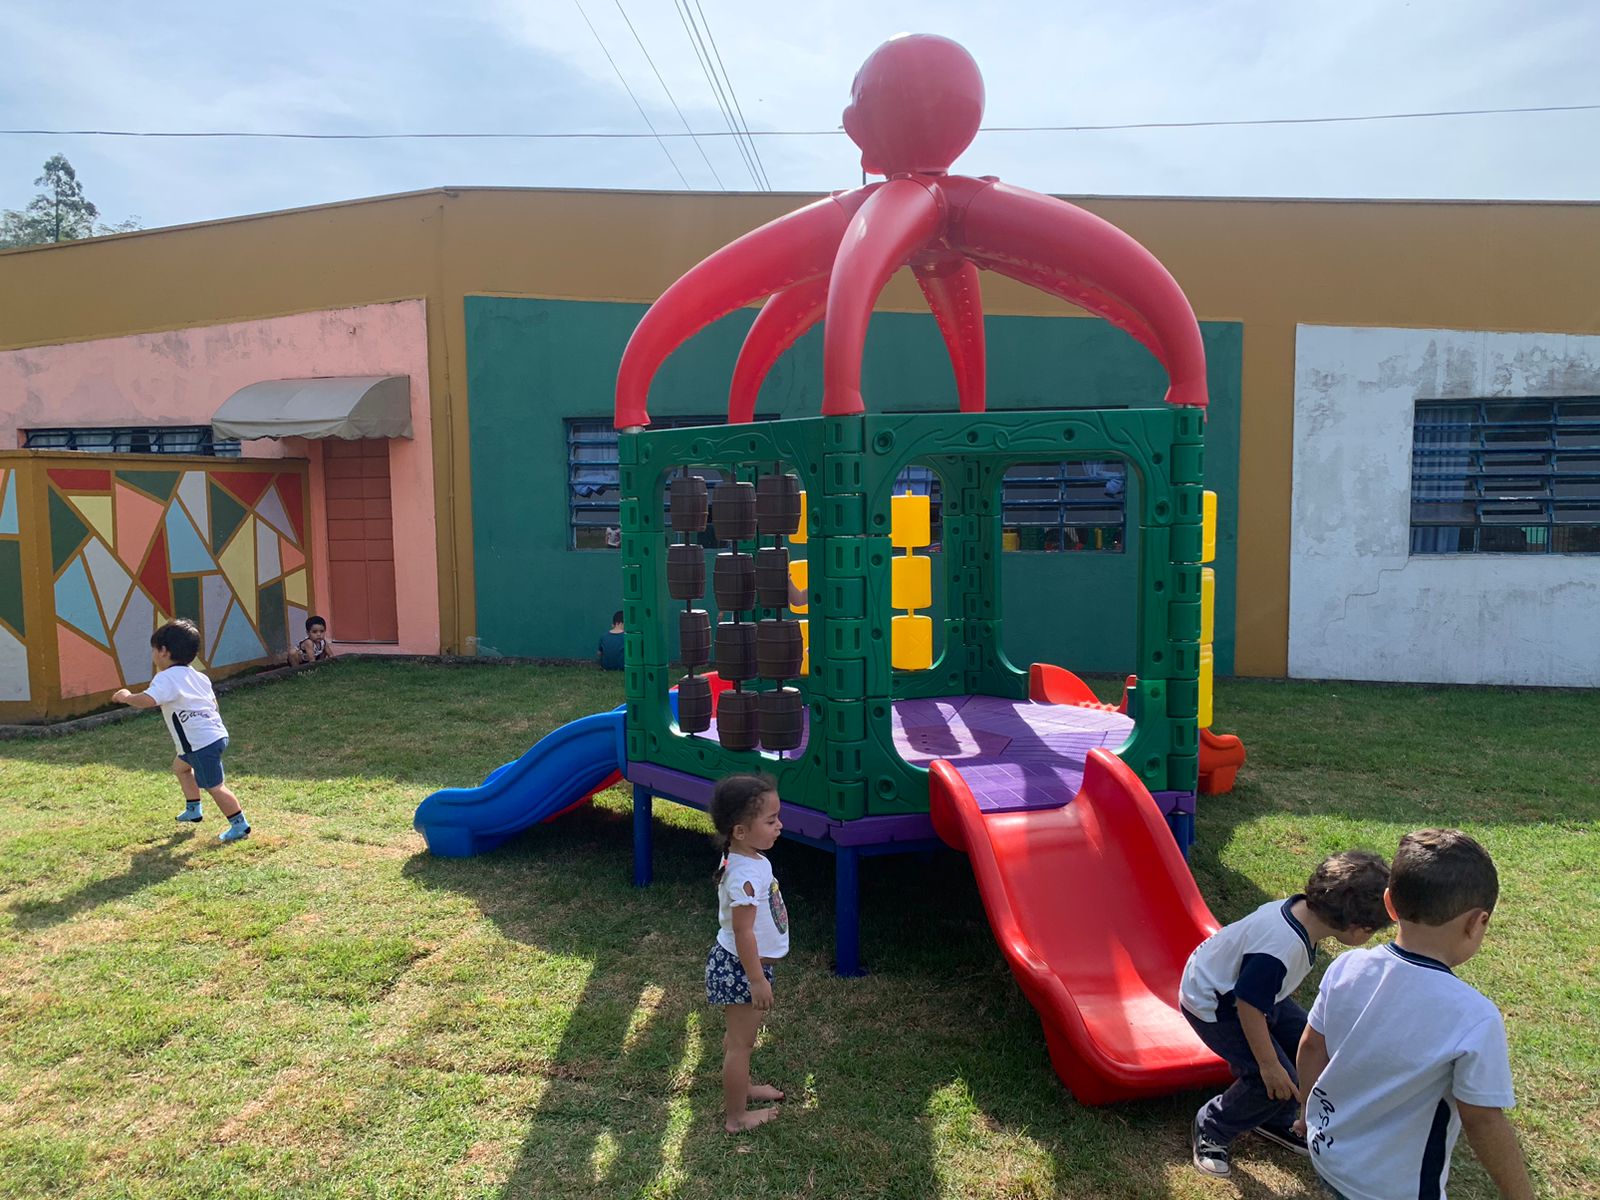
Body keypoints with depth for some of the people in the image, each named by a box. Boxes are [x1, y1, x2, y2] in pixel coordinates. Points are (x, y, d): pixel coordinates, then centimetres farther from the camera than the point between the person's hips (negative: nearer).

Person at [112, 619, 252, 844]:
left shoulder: (166, 678, -13)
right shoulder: (196, 675, 14)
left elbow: (147, 700, -30)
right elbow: (213, 702, 20)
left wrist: (126, 696, -12)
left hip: (202, 741, -10)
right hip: (216, 732, 10)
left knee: (214, 786, -3)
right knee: (180, 766, 31)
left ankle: (240, 825, 3)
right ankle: (193, 810, 40)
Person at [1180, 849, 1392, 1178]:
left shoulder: (1300, 907, -12)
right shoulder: (1279, 950, -40)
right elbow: (1249, 1006, -29)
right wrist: (1269, 1064, -16)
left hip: (1239, 987, 9)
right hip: (1212, 1006, -9)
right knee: (1279, 1083, -8)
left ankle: (1275, 1121, 32)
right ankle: (1211, 1130, 14)